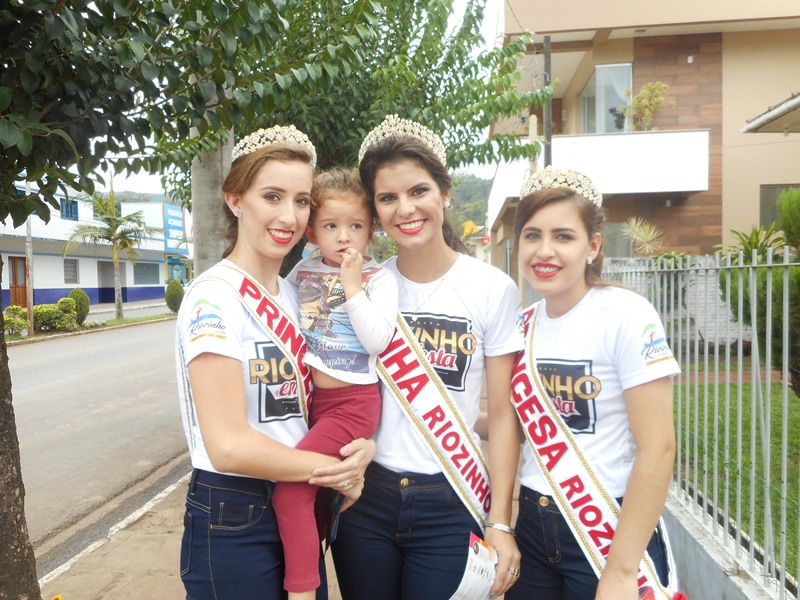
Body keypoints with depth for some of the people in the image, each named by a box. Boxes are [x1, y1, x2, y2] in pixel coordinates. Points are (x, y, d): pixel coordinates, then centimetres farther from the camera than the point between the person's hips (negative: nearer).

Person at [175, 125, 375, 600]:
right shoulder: (214, 298, -18)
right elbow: (229, 446, -24)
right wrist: (335, 469, -13)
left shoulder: (294, 295, 6)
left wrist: (363, 447, -9)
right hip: (233, 523, -7)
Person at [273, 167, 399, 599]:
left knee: (290, 488, -16)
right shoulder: (302, 272, 8)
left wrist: (353, 288, -18)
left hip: (351, 400, -6)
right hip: (308, 396, 6)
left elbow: (378, 341, -16)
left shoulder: (378, 279, -5)